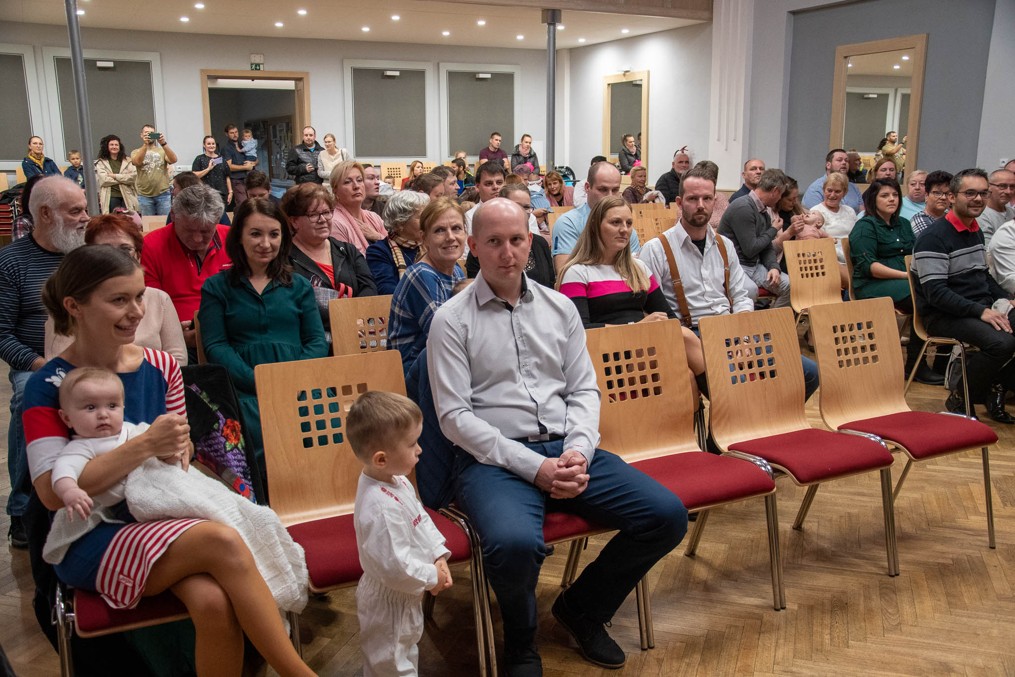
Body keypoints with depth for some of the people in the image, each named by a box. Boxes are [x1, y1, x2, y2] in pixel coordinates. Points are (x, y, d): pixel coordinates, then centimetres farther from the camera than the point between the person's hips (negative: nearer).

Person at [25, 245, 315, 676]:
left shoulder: (160, 367, 7)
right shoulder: (49, 386, -5)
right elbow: (52, 492, -14)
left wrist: (176, 451, -6)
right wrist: (145, 446, -20)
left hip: (163, 520, 4)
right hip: (91, 543, -3)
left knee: (214, 604, -31)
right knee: (221, 542, -31)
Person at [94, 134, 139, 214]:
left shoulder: (128, 160, 11)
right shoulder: (101, 163, 7)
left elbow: (133, 176, -3)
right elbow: (104, 180, -7)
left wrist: (115, 176, -8)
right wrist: (124, 178, -5)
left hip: (127, 197, 1)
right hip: (111, 198, -1)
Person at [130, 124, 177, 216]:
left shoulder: (162, 150, 9)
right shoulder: (136, 152, 8)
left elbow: (174, 160, -11)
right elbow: (137, 162, -14)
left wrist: (163, 144, -25)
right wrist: (145, 145, -25)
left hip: (163, 194, 0)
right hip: (144, 195, 0)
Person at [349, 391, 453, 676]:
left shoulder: (396, 481, -7)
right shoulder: (380, 508, -37)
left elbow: (422, 519, 7)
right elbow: (395, 568, -35)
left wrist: (439, 556, -4)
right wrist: (432, 577, -20)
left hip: (404, 596, 9)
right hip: (390, 602, -9)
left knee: (405, 652, 31)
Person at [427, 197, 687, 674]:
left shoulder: (560, 308, 13)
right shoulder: (452, 320, 0)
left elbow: (584, 389, 13)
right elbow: (455, 416, -7)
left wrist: (578, 451, -7)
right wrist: (532, 466, -15)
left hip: (567, 449, 5)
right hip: (495, 458, -4)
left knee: (667, 514, -12)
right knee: (515, 543, -35)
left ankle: (582, 608, 15)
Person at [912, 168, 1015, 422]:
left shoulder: (976, 232, 15)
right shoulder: (934, 237, -13)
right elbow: (935, 293, -20)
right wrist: (981, 311, -24)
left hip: (983, 309, 8)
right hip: (943, 315, -8)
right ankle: (960, 399, -8)